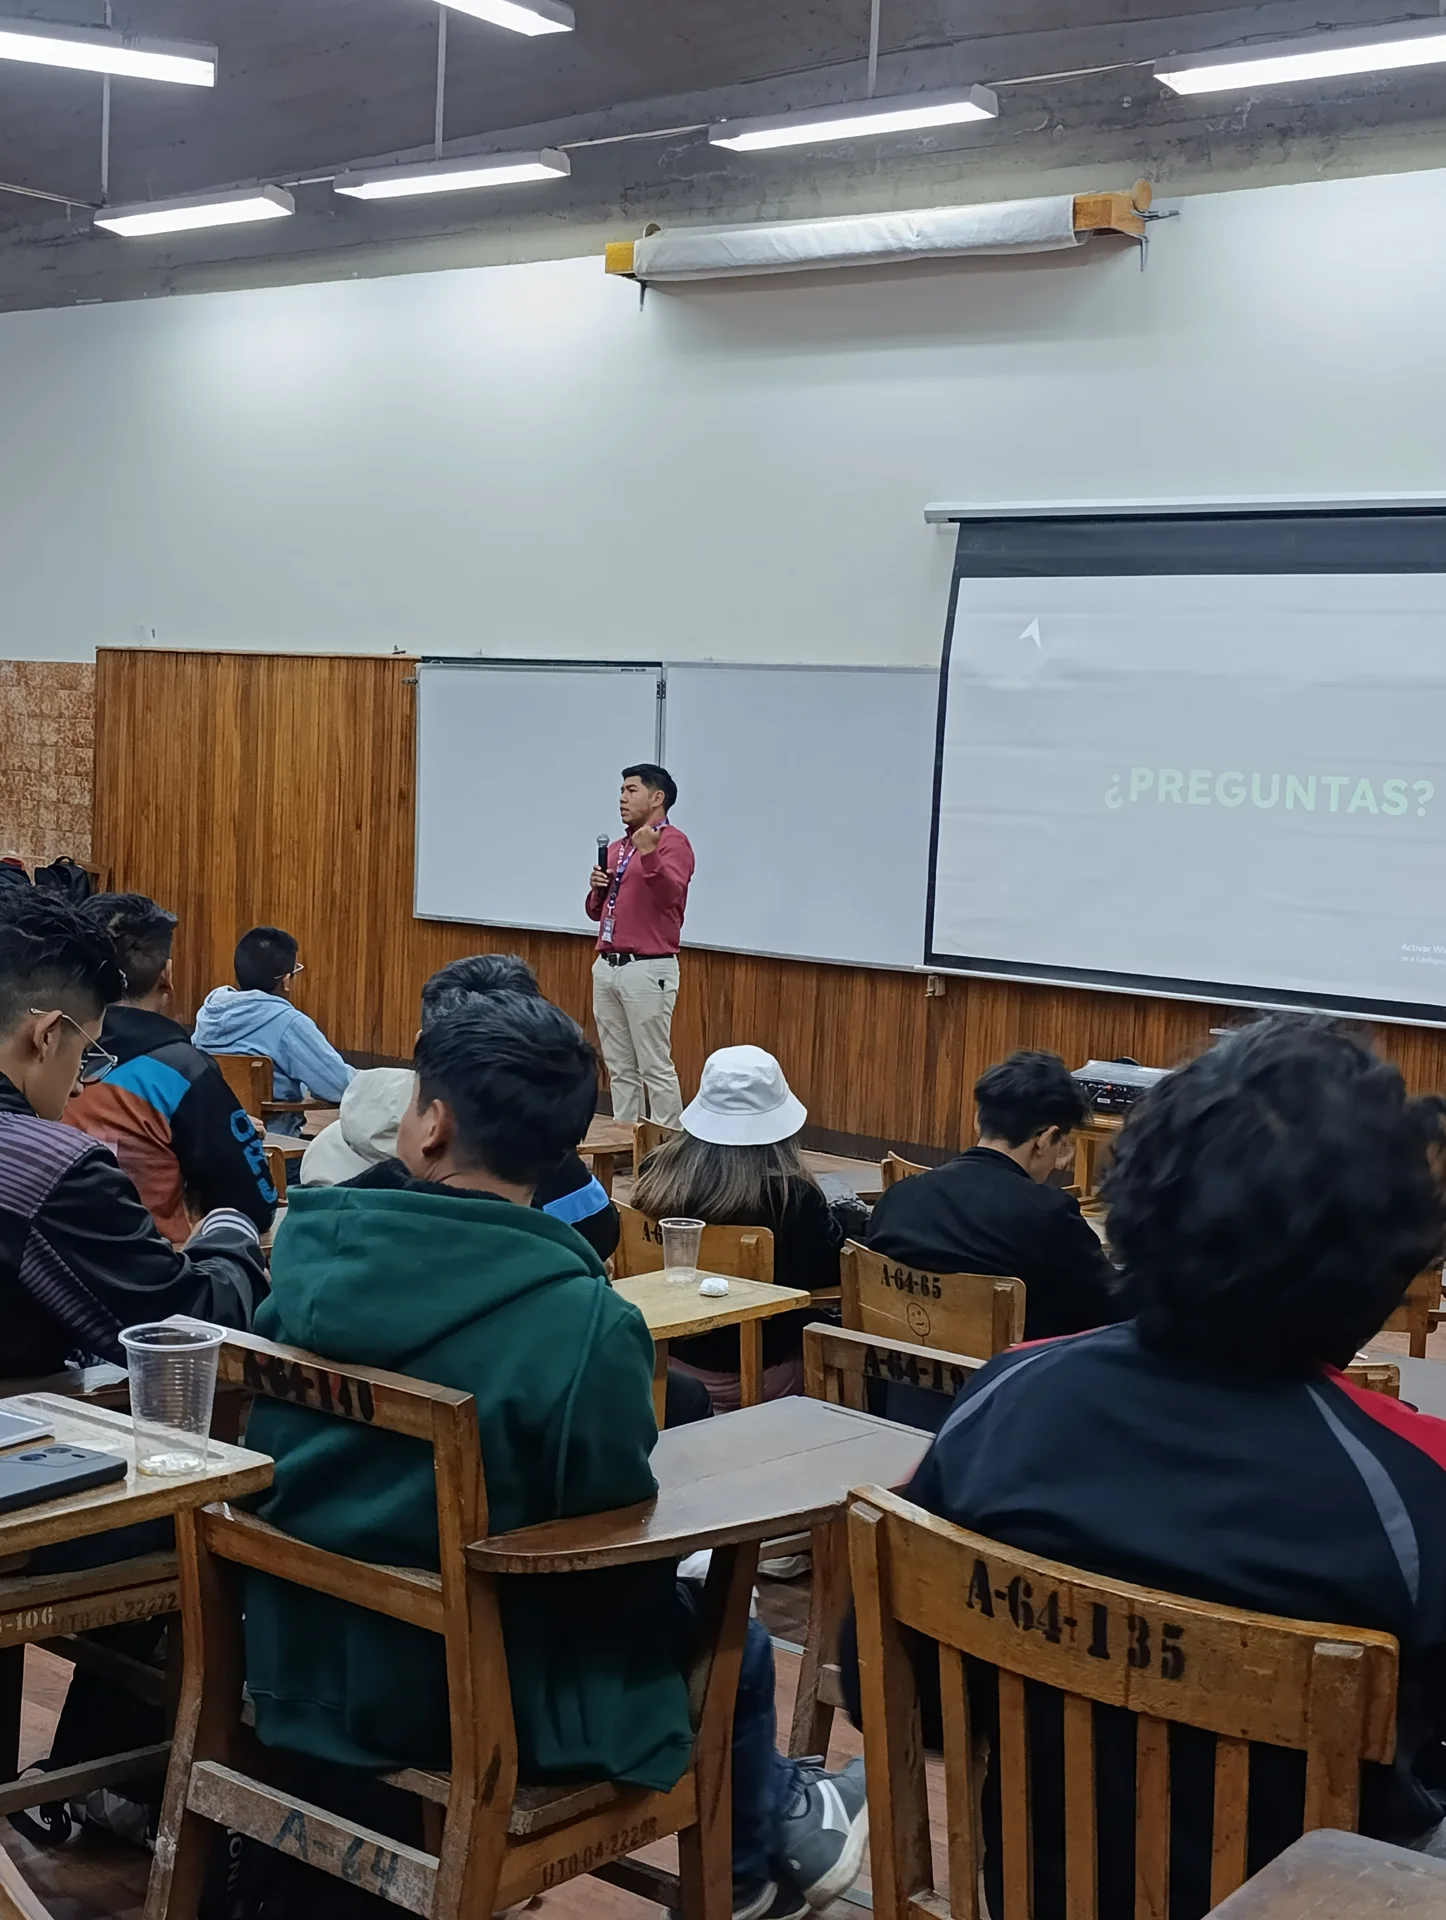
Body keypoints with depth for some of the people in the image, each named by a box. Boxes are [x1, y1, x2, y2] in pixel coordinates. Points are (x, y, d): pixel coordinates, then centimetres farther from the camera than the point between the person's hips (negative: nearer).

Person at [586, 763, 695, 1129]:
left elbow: (671, 896, -24)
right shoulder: (616, 847, 17)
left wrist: (649, 855, -37)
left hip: (648, 970, -8)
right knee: (620, 1068, 12)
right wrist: (597, 888, 1)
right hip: (606, 966, 8)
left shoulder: (673, 842, -7)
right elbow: (596, 910, 22)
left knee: (655, 1068, -5)